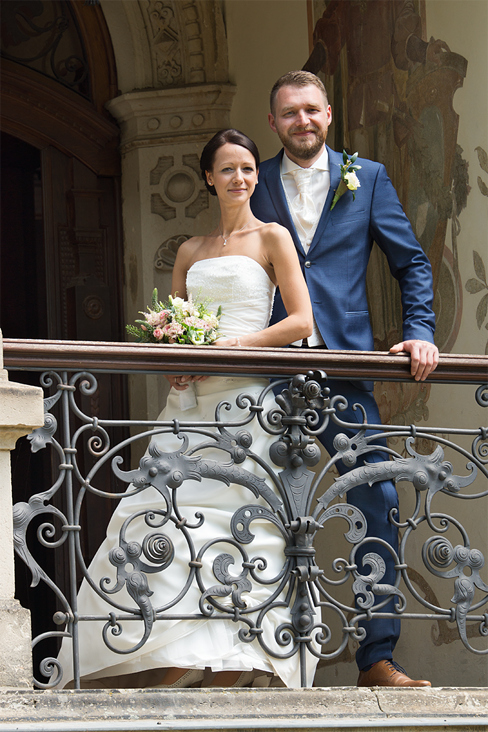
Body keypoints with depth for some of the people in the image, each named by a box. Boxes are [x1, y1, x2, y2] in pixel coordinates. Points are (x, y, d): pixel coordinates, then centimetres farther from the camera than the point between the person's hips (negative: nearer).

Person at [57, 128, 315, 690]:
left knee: (231, 536, -13)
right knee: (171, 533, -10)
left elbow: (300, 320, -2)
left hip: (244, 398, -5)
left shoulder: (272, 238, 6)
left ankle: (228, 684, -17)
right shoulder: (191, 251, 21)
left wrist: (228, 346, -12)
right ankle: (174, 674, -13)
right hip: (189, 406, 5)